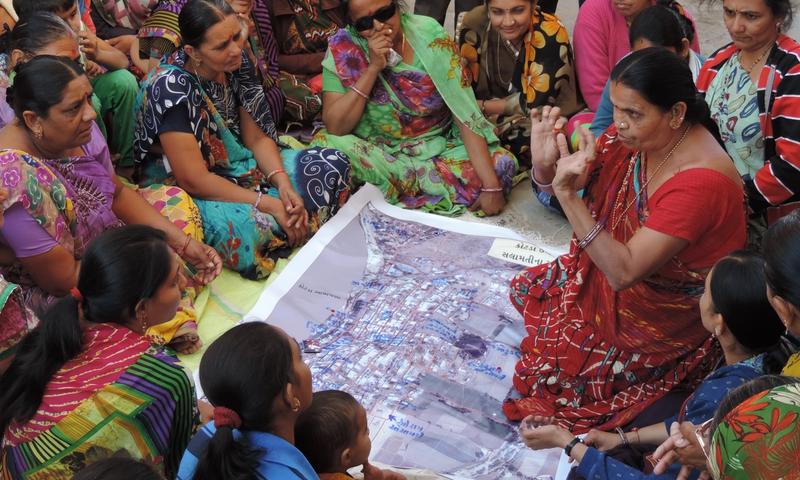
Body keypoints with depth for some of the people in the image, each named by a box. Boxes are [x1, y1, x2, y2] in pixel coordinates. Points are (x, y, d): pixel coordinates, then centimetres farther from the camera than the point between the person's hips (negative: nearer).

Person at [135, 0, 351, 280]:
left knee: (333, 165, -3)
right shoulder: (171, 88, -26)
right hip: (183, 190, -7)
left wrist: (284, 185, -18)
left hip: (239, 165, 7)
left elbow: (257, 137, 1)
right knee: (248, 230, -38)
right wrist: (270, 204, -26)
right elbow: (194, 180, -26)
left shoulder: (236, 63, -6)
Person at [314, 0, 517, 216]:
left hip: (438, 150, 1)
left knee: (502, 163, -23)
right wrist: (373, 68, -24)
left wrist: (491, 185, -24)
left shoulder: (430, 36, -11)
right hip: (375, 153, -1)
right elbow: (334, 128, -15)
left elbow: (465, 114, -15)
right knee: (324, 146, -30)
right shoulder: (343, 48, -10)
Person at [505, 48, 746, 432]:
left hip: (665, 320, -7)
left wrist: (568, 194, -41)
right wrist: (545, 162, -26)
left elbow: (624, 272, -36)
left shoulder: (701, 181, -34)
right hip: (618, 265, 8)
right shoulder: (633, 134, -13)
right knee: (524, 292, 4)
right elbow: (554, 185, -2)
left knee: (543, 362, -9)